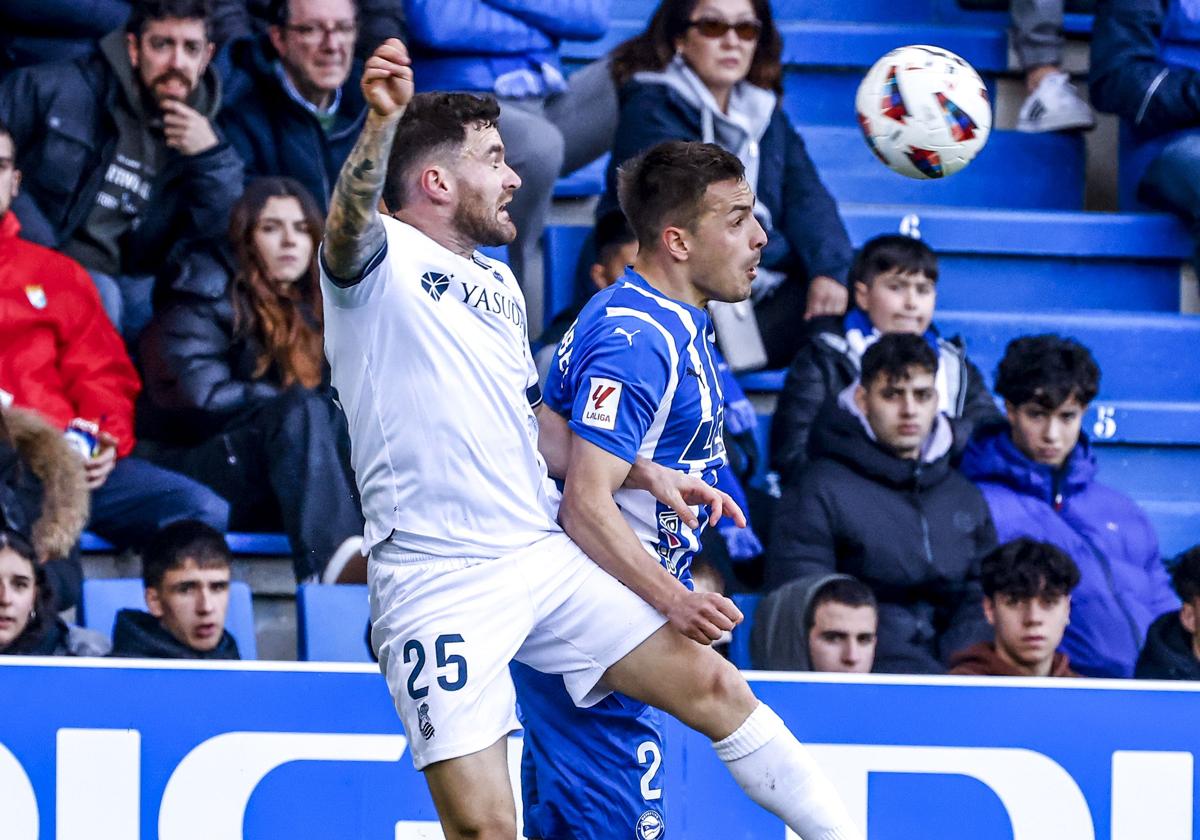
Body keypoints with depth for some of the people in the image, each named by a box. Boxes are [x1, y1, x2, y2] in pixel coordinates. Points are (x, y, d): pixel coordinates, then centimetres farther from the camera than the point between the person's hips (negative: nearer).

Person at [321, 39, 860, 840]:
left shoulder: (499, 281, 21)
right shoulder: (381, 258, -4)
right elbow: (351, 220, -30)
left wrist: (644, 472, 17)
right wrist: (381, 125, -50)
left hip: (547, 559, 7)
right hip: (438, 586, -7)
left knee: (715, 685, 5)